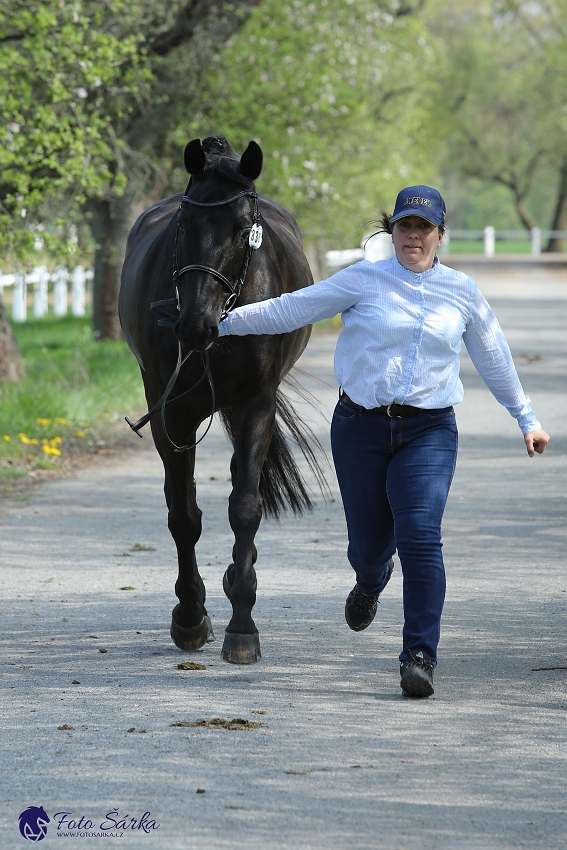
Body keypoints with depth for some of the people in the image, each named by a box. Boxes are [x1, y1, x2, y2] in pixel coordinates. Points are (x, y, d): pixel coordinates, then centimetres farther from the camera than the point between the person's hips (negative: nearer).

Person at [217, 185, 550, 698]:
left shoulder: (462, 292, 5)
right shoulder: (364, 281, 0)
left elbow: (493, 357, 18)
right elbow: (292, 309, 2)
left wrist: (526, 418, 24)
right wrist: (221, 322, -1)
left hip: (429, 431, 0)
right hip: (361, 428, 0)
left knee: (420, 535, -18)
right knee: (370, 539, 9)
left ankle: (420, 656, -14)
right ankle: (371, 582, 49)